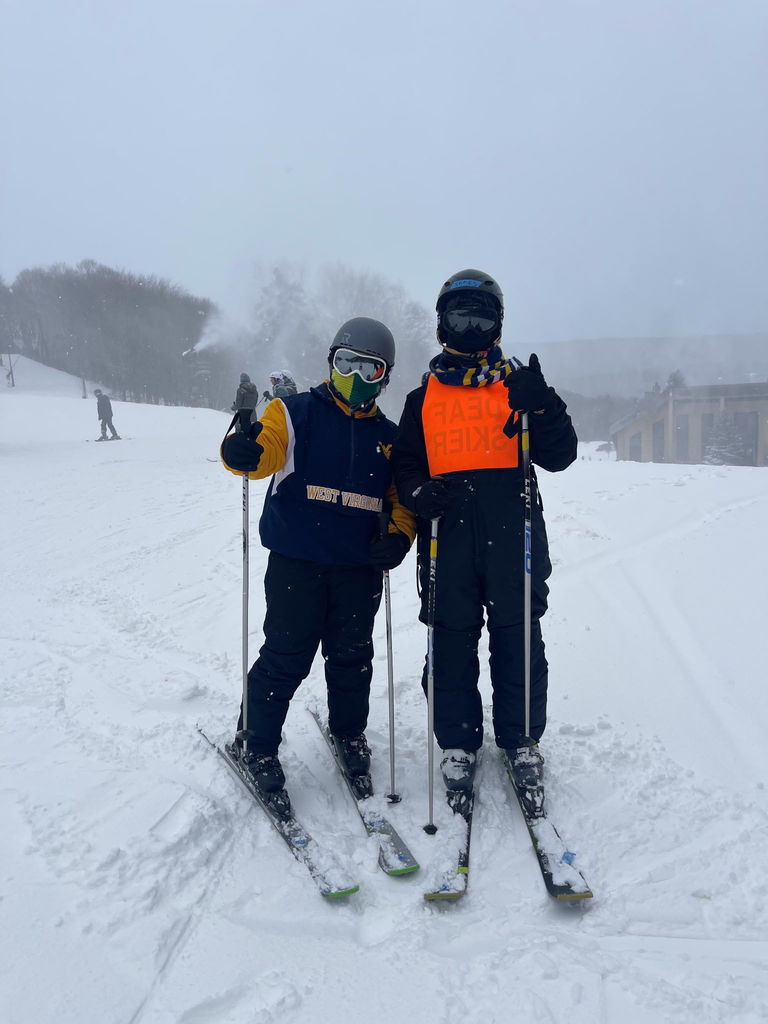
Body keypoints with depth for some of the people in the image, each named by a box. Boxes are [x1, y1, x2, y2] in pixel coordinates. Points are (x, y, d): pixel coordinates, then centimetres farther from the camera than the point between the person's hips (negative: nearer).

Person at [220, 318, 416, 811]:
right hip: (297, 562, -3)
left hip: (361, 567, 4)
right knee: (286, 658, 0)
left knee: (352, 658, 12)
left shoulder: (389, 437, 13)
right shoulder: (296, 413, 1)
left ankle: (350, 738, 34)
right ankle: (255, 747, 19)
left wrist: (399, 536, -4)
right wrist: (245, 451, -37)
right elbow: (265, 450, -14)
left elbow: (404, 497, 15)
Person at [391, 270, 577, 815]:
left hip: (512, 534, -1)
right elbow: (405, 463, 16)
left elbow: (559, 456, 3)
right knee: (452, 643, 5)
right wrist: (420, 493, -6)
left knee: (519, 640, 4)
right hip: (448, 536, 1)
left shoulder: (518, 385, 11)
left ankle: (522, 739, 23)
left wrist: (542, 405, -14)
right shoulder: (423, 397, 15)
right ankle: (458, 744, 21)